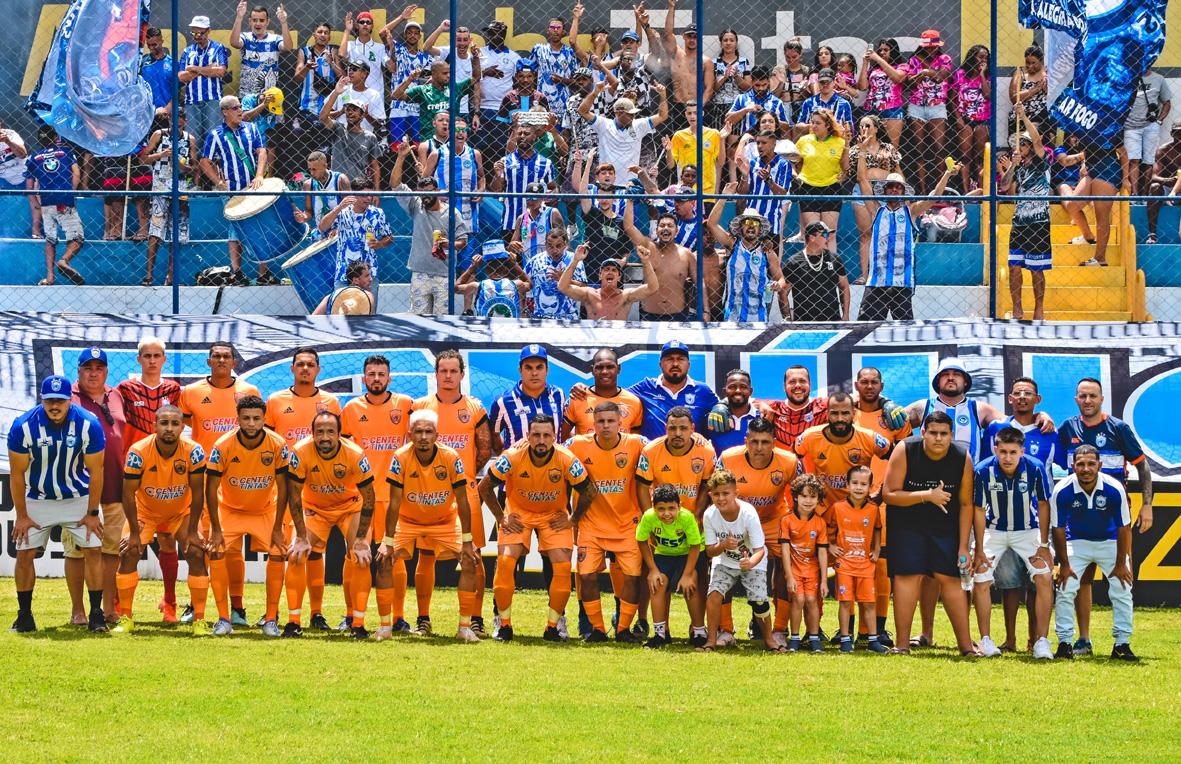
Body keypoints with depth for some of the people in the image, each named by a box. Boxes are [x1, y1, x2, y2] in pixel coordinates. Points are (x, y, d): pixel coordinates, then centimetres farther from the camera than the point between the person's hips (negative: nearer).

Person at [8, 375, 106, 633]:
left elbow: (95, 471, -11)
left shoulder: (89, 425, -20)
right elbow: (17, 473, -12)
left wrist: (92, 513, -9)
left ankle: (96, 615, -3)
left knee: (93, 550, -9)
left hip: (78, 498, 0)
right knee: (25, 552, -6)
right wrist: (22, 516, -10)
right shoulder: (23, 427, -21)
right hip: (37, 500, 0)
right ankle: (24, 615, 5)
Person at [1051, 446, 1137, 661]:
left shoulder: (1114, 489, -26)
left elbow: (1123, 528, -15)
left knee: (1122, 589, -8)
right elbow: (1059, 529, -13)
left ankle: (1122, 643, 2)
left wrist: (1121, 564, -12)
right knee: (1065, 589, -11)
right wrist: (1064, 565, -10)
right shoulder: (1062, 491, -25)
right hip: (1077, 542, 0)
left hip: (1109, 541, 0)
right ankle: (1064, 643, -1)